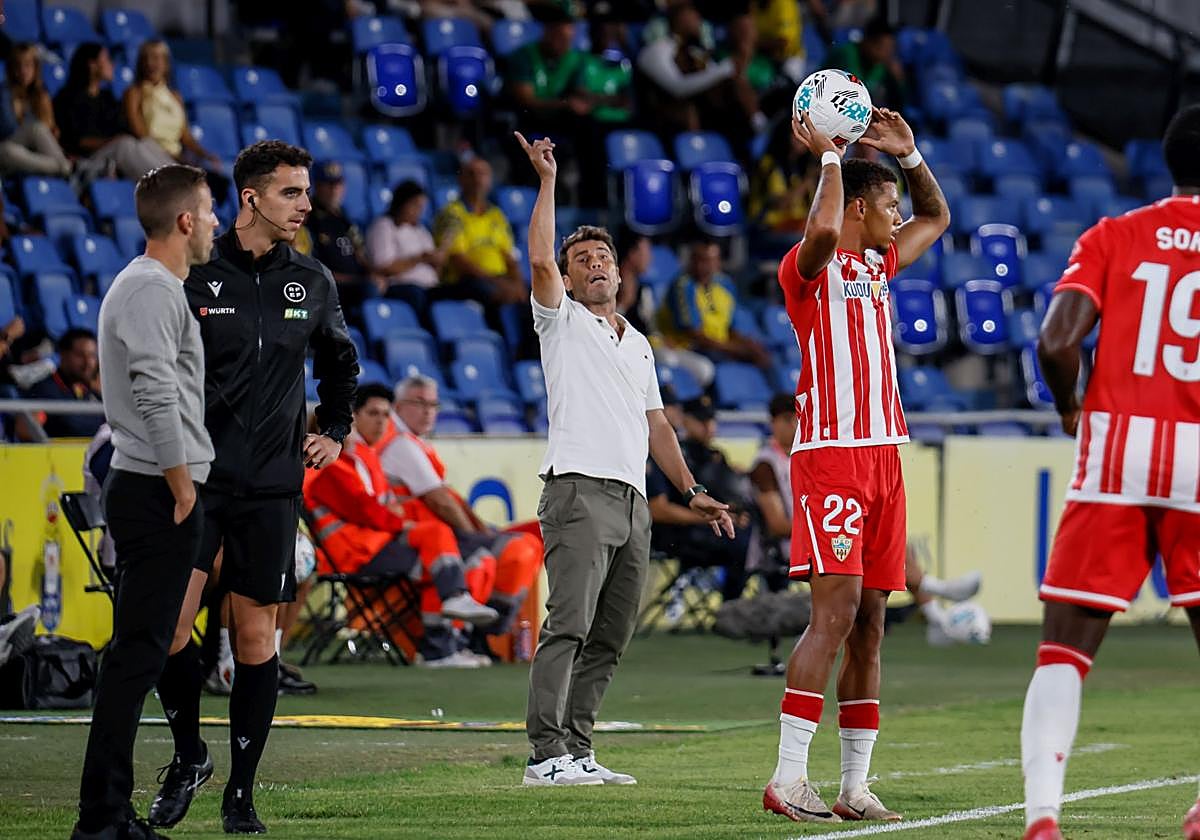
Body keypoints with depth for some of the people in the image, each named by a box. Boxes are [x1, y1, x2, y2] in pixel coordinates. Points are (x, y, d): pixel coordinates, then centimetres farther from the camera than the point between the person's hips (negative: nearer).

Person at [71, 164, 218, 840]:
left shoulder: (148, 287, 20)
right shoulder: (153, 290, -13)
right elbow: (156, 396, -22)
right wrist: (181, 486, -18)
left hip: (146, 491, 11)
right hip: (159, 490, -11)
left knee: (139, 651, 11)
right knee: (139, 652, -11)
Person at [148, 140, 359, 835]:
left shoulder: (313, 282, 8)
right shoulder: (195, 277, -3)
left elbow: (341, 360, 26)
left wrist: (336, 432, 16)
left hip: (273, 487, 2)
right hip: (197, 478, -2)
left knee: (257, 635, 2)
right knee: (169, 621, -12)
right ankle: (189, 757, 11)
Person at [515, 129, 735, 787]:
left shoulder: (638, 345, 25)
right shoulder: (561, 321, 7)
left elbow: (655, 425, 26)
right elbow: (539, 260, -10)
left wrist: (693, 491, 19)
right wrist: (547, 181, -11)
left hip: (633, 502, 7)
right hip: (580, 491, -7)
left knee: (608, 639, 4)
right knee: (568, 626, -16)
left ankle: (577, 750, 7)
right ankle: (546, 754, -20)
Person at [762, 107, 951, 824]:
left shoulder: (879, 265, 19)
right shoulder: (808, 267, -5)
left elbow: (938, 216, 35)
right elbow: (824, 230, -30)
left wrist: (908, 151, 20)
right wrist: (829, 157, -16)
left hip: (883, 456, 8)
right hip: (831, 455, -8)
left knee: (869, 623, 6)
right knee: (836, 611, -16)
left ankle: (855, 788, 7)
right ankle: (789, 779, -17)